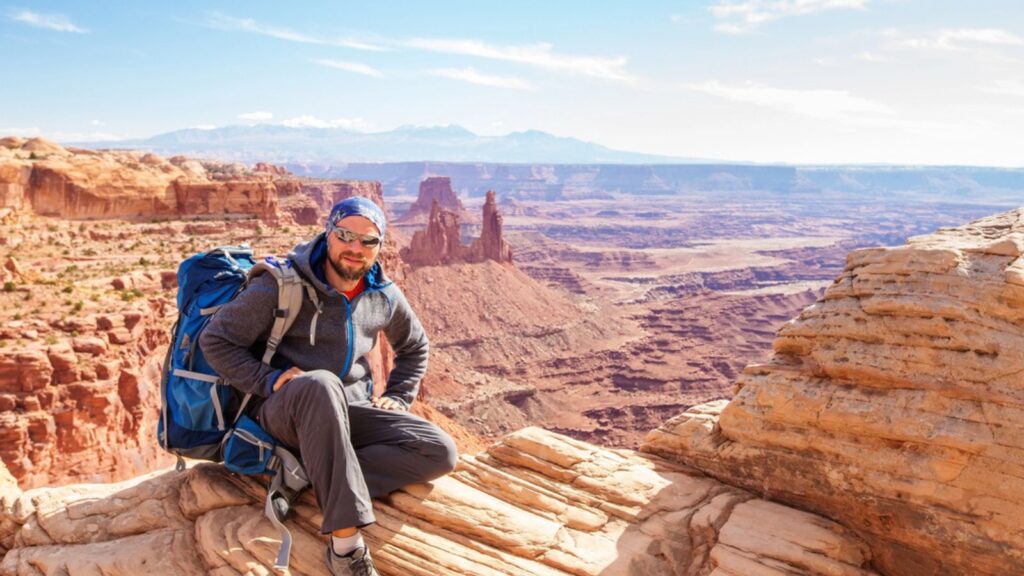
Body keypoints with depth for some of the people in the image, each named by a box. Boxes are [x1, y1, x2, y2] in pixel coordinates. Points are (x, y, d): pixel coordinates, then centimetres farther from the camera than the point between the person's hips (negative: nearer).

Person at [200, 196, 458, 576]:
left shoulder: (385, 298, 5)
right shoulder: (283, 285, -9)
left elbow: (415, 348, 23)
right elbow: (215, 341, -7)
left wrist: (397, 398, 9)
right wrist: (268, 380, -18)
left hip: (349, 413, 5)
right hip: (283, 414, -5)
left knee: (441, 453, -16)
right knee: (320, 384, -43)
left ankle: (316, 477, -24)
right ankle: (346, 542, -41)